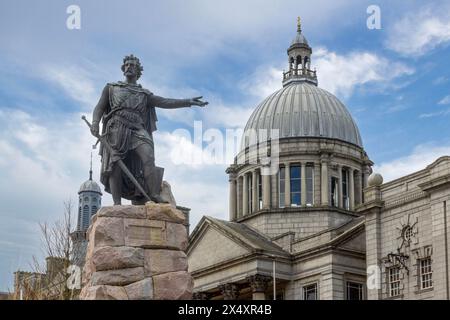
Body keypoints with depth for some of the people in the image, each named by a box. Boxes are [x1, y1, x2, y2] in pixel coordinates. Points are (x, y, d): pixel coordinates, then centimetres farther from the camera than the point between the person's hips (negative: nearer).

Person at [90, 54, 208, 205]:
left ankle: (155, 196, -35)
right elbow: (99, 107, 15)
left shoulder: (144, 94, 24)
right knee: (115, 166, -14)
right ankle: (117, 204, -19)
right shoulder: (111, 88, 24)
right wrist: (95, 122, -8)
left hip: (136, 130, 1)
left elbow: (165, 102, 12)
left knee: (148, 157, -24)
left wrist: (188, 102, -2)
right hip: (116, 129, 0)